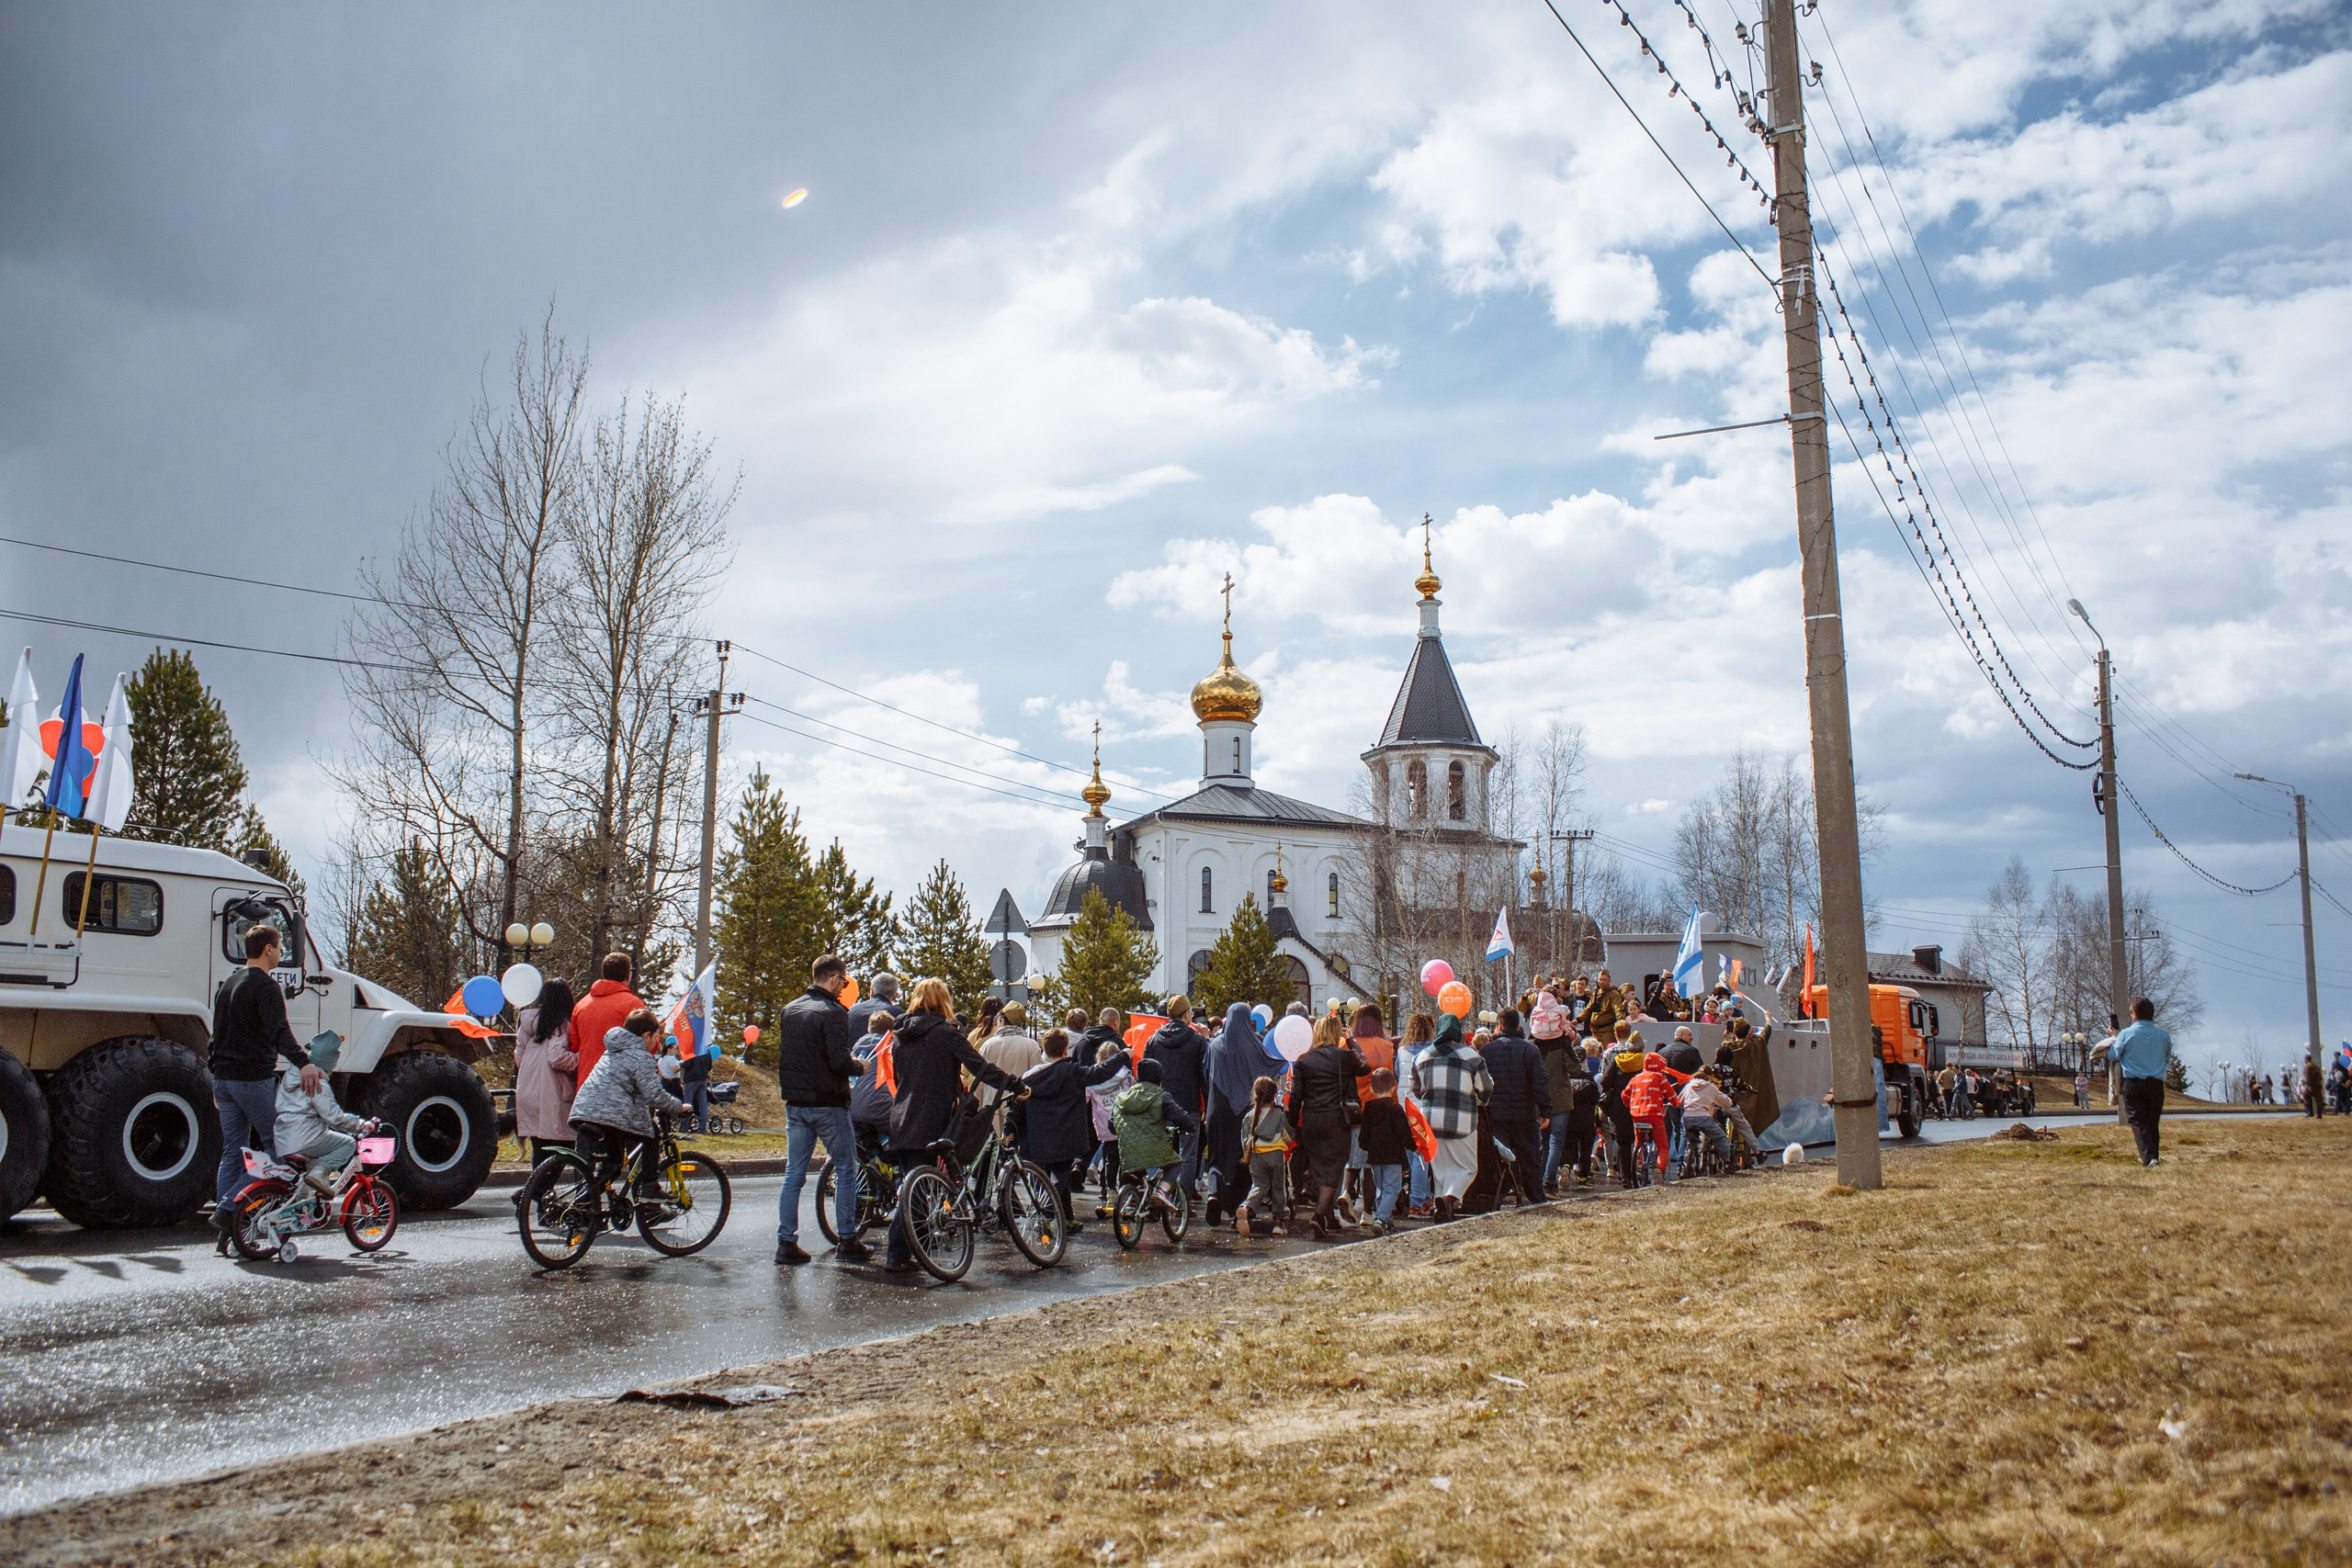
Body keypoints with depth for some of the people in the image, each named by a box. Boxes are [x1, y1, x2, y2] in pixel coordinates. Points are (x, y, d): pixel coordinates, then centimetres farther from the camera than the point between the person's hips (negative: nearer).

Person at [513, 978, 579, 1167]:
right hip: (551, 1096, -7)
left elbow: (518, 1056, 15)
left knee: (538, 1149, 14)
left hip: (527, 1093, 7)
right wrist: (579, 1059, -7)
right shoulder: (561, 1024, -9)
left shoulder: (528, 1021, 12)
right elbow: (557, 1057, -21)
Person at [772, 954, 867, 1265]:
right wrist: (859, 1067, -3)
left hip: (795, 1104, 7)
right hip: (828, 1104, -7)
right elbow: (839, 1061, -21)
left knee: (794, 1174, 9)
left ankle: (786, 1242, 7)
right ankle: (847, 1241, 8)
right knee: (846, 1170, 5)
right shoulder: (832, 1012, -14)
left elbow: (782, 1056, 16)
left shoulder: (789, 1009, 10)